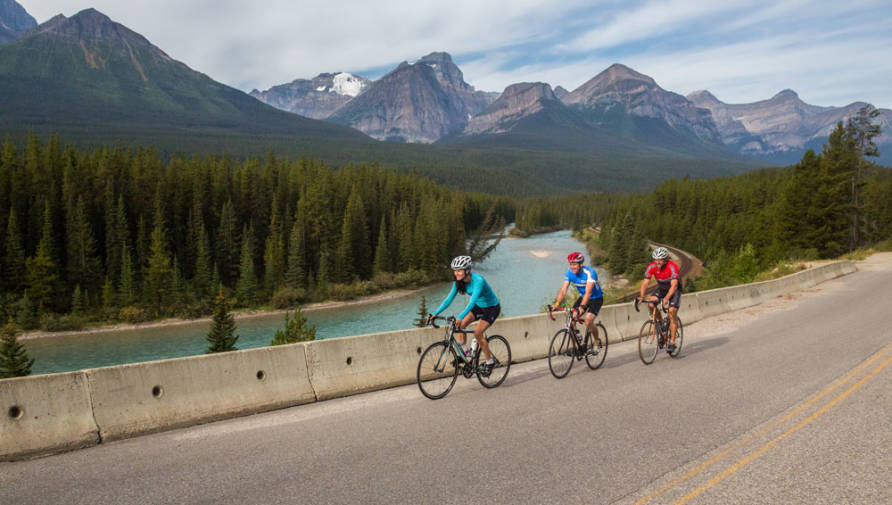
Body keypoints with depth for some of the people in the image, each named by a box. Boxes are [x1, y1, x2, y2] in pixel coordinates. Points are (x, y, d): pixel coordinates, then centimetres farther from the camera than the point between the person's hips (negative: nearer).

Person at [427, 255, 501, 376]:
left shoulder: (478, 280, -33)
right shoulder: (458, 282, -12)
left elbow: (472, 301, -43)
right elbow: (449, 299, -13)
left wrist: (460, 317, -54)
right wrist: (435, 313, -25)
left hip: (492, 308, -6)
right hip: (478, 306, 7)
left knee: (477, 332, -19)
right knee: (460, 325, -16)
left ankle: (490, 361, 0)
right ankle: (464, 352, 0)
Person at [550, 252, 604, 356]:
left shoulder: (589, 272, -30)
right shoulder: (569, 273, -13)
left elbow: (588, 292, -40)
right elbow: (563, 290, -20)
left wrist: (582, 307, -54)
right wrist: (557, 303, -37)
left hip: (596, 298, -5)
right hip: (582, 297, 5)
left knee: (588, 320, -25)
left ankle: (597, 341, 3)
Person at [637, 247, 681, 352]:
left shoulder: (672, 267, -32)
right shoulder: (652, 267, -20)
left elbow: (674, 285, -40)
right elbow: (645, 282, -22)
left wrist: (666, 298, -54)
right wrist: (641, 296, -39)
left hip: (674, 289, -4)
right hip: (661, 288, 4)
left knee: (672, 313, -15)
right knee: (651, 304, -22)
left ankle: (672, 342, -8)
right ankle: (661, 322, 5)